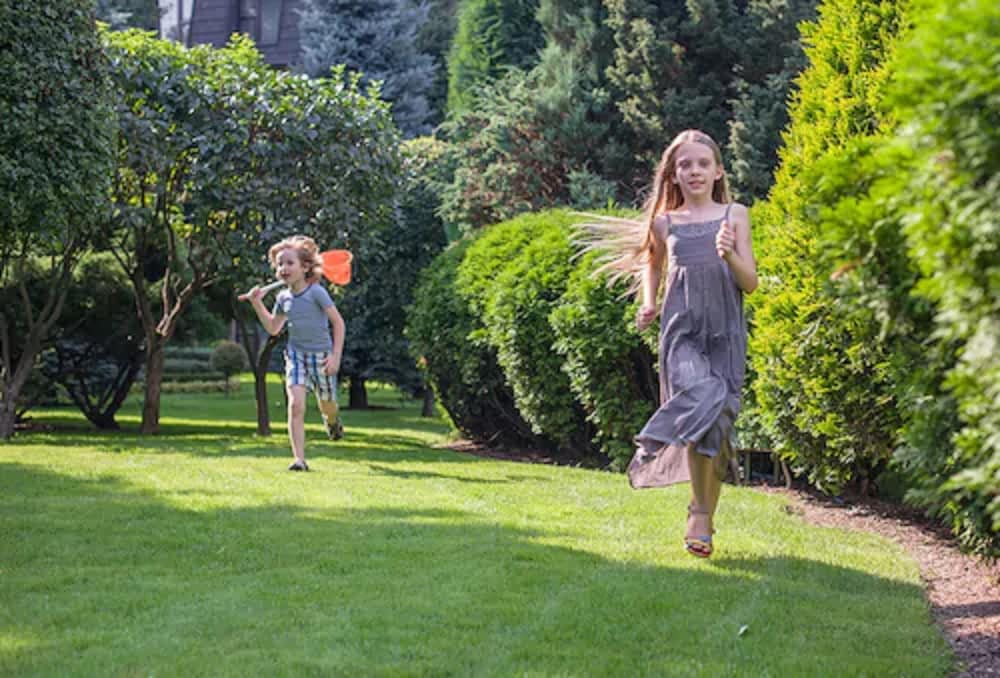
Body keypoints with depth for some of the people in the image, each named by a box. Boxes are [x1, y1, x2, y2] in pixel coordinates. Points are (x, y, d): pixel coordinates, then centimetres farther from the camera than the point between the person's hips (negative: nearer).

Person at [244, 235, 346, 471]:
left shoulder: (316, 292, -14)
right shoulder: (283, 297, 3)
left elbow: (338, 322, -9)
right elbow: (273, 328, 17)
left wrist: (336, 355, -13)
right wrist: (257, 303, 6)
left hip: (321, 355, -3)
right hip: (296, 355, 3)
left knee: (327, 406, 13)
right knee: (295, 405, -16)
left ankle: (332, 420, 53)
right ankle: (299, 459, -17)